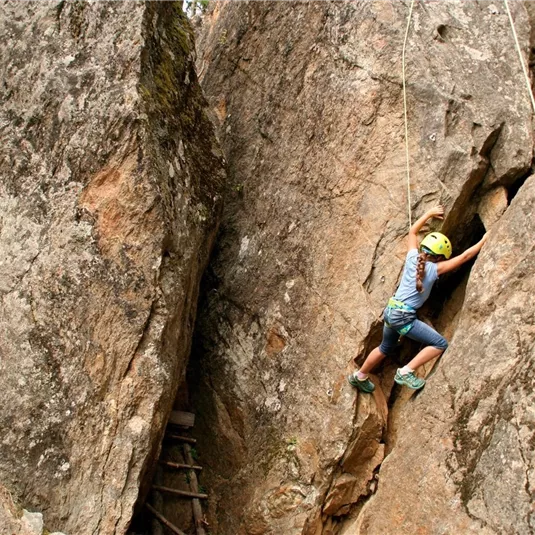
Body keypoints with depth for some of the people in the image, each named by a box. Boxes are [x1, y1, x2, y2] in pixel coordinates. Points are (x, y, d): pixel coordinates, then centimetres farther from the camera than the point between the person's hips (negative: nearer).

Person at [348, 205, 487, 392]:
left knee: (386, 348, 29)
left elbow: (413, 232, 19)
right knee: (440, 344, -8)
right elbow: (464, 257, -11)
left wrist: (430, 213, 24)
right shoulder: (434, 269, -13)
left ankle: (359, 376, 42)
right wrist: (484, 240, -4)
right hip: (404, 317, -8)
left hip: (390, 310, 8)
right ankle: (406, 372, -10)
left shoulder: (413, 257, 2)